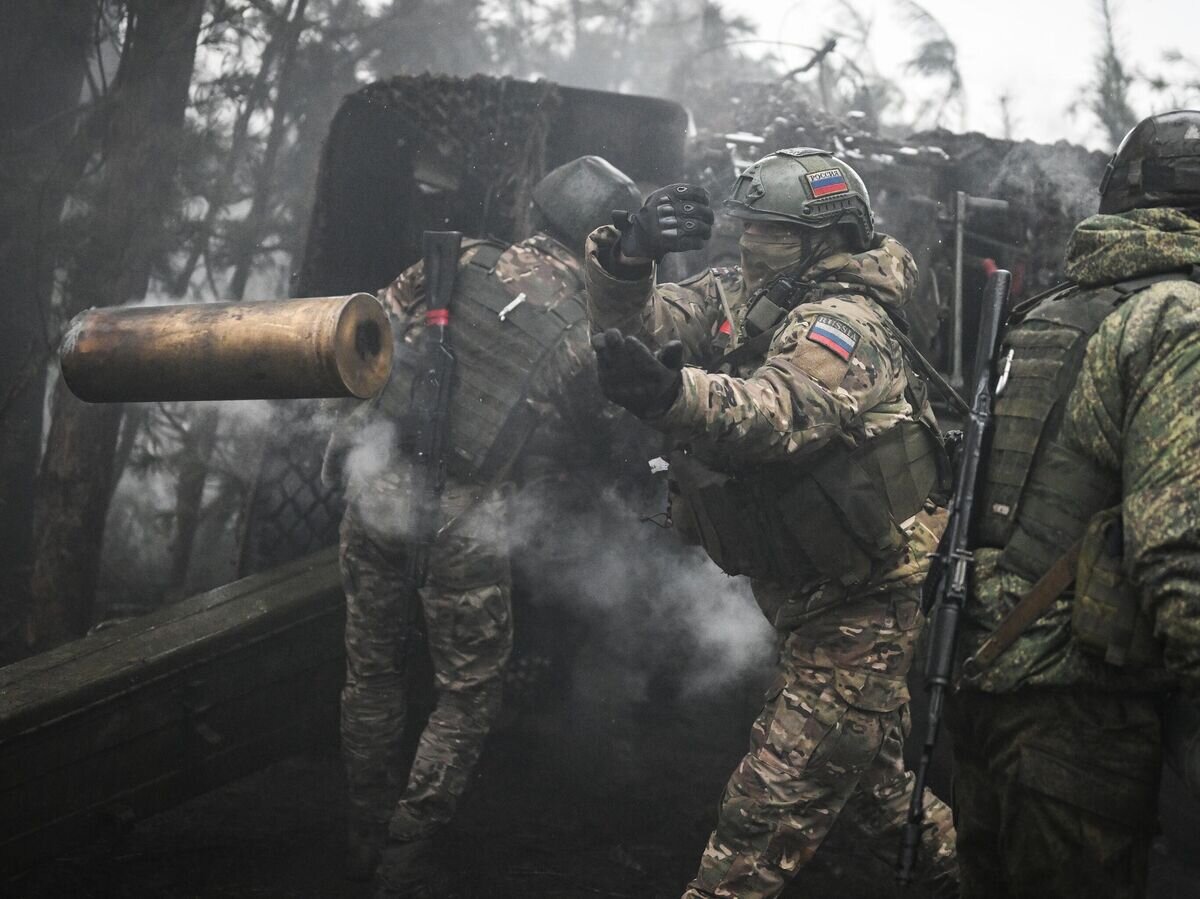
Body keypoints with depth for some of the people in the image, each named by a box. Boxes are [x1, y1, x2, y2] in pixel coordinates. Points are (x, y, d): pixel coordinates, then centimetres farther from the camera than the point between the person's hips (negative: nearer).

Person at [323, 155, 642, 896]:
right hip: (459, 523, -4)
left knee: (373, 671, 20)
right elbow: (564, 448, 2)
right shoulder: (585, 332, -6)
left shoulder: (464, 261, 0)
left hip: (374, 482, 4)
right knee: (468, 697, 14)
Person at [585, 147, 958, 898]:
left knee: (776, 802, -9)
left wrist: (670, 392, -60)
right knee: (863, 770, 24)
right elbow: (636, 326, -5)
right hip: (811, 599, 10)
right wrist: (629, 255, -26)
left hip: (861, 606, -10)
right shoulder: (739, 299, 4)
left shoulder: (843, 322, -22)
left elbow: (778, 416, -41)